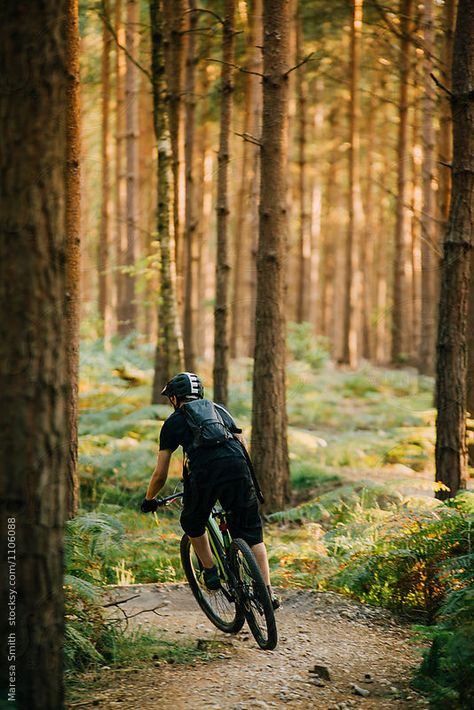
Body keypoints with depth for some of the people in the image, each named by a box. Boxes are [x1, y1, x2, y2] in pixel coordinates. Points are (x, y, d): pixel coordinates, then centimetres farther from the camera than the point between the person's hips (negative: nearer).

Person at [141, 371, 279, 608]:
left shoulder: (173, 422, 24)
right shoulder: (219, 410, 33)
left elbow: (160, 474, 22)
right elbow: (242, 444, 32)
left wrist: (148, 500, 39)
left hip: (204, 473, -3)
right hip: (238, 470, 3)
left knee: (192, 524, 27)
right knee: (252, 533, 11)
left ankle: (211, 573, 24)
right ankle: (267, 591, 1)